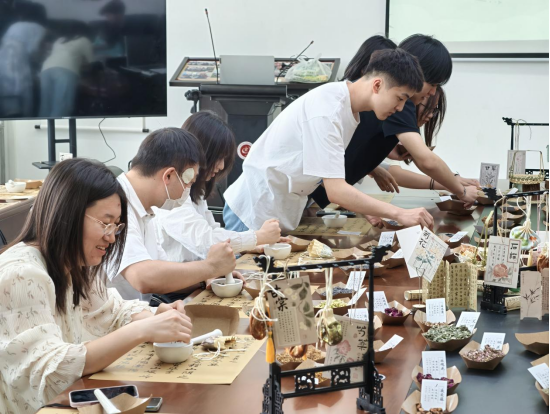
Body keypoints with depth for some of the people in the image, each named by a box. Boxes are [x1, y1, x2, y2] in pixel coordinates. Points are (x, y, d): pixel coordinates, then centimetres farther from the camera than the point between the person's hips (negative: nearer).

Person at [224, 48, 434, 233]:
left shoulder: (349, 107, 3)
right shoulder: (326, 110, -25)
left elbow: (332, 177, 8)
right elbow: (336, 190, -29)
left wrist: (362, 208, -5)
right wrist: (400, 214, -28)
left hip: (282, 215, 9)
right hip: (255, 214, -9)